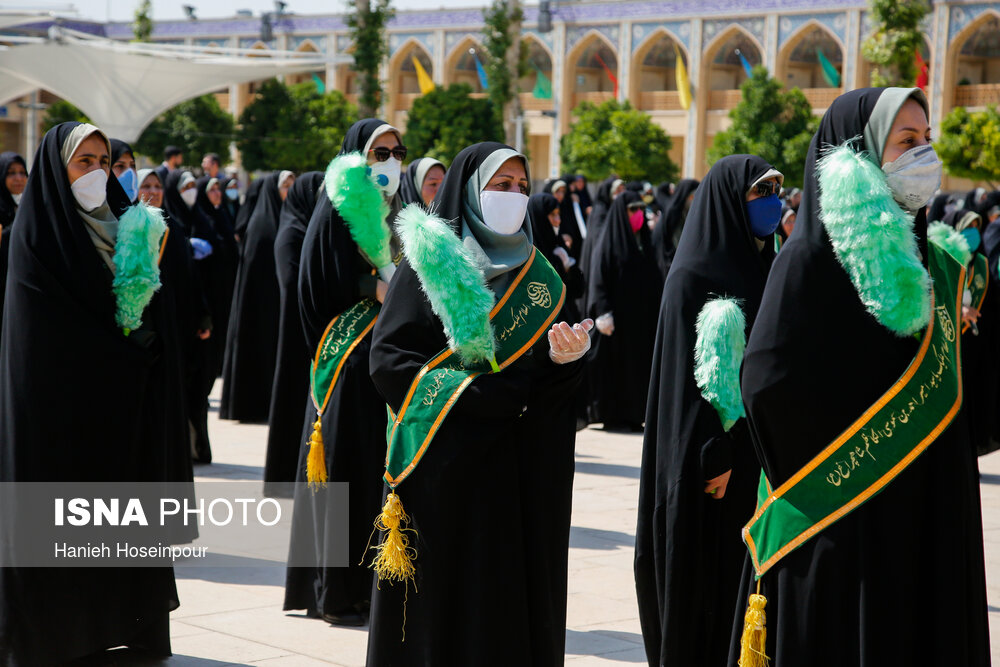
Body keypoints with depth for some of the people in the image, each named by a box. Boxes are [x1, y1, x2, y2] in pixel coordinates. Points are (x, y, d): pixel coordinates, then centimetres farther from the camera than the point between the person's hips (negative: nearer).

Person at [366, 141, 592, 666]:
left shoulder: (535, 272, 13)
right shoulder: (428, 263, -2)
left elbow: (552, 375, 11)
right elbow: (389, 359, -11)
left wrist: (565, 358, -14)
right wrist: (484, 394, -19)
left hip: (521, 468, 4)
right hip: (447, 462, -4)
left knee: (519, 592, 4)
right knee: (447, 595, -1)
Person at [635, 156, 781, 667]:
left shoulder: (763, 268, 12)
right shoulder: (694, 276, -10)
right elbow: (694, 374, -15)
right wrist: (713, 457, -20)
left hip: (757, 449, 7)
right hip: (717, 453, -7)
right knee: (701, 579, 1)